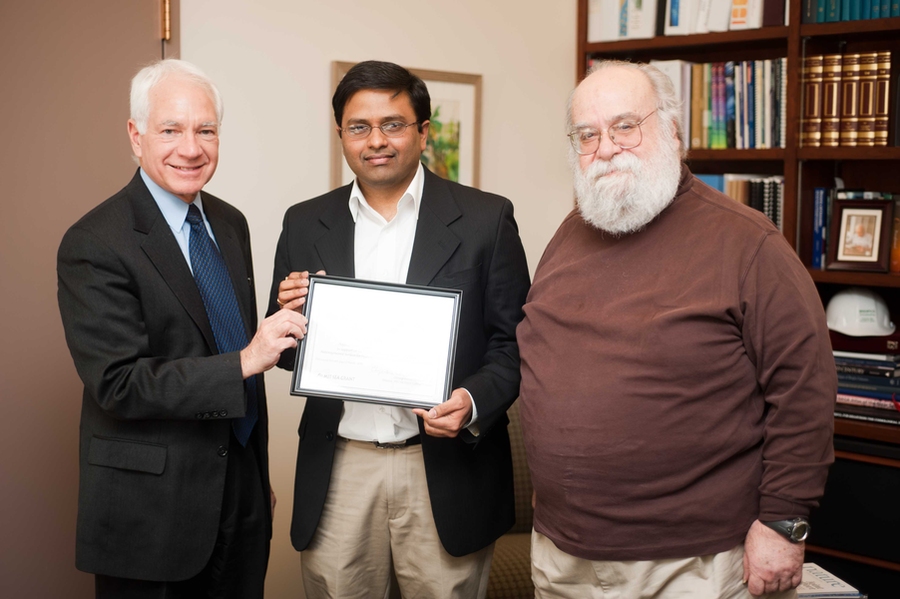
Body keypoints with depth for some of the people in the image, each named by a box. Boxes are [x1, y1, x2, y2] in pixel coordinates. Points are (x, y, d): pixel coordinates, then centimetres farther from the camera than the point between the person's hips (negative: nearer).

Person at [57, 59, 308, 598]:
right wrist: (245, 362, -26)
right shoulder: (94, 245, -15)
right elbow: (119, 384, -20)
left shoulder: (231, 224, 8)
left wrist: (261, 475, 16)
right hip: (151, 509, -6)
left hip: (241, 487, 6)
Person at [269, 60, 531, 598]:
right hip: (338, 470, 2)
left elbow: (515, 341, 0)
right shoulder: (306, 224, 6)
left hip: (447, 469, -2)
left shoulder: (486, 219, -1)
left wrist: (473, 403, -18)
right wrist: (289, 317, -10)